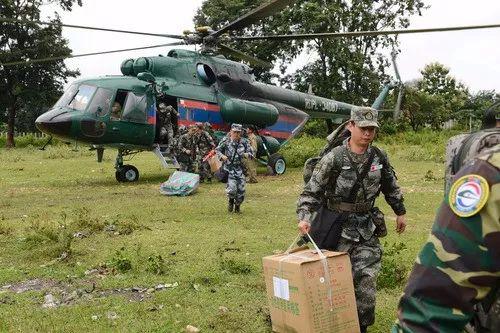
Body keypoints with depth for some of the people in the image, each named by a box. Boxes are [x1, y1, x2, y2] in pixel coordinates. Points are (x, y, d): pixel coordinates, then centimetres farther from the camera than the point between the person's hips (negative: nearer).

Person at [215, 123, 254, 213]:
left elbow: (251, 153, 7)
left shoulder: (244, 142, 1)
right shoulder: (225, 141, -4)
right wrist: (222, 156, -12)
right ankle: (231, 201, 18)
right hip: (229, 169, -3)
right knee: (232, 189, -17)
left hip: (240, 169, 3)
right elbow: (217, 150, 7)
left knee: (241, 190, 3)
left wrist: (246, 154, -15)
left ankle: (237, 206, 30)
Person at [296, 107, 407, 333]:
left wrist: (400, 212, 24)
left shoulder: (379, 157, 2)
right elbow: (311, 191, -12)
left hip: (367, 227, 4)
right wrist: (304, 217, -25)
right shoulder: (334, 158, -13)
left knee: (367, 276, 0)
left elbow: (391, 187, 18)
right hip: (338, 227, -3)